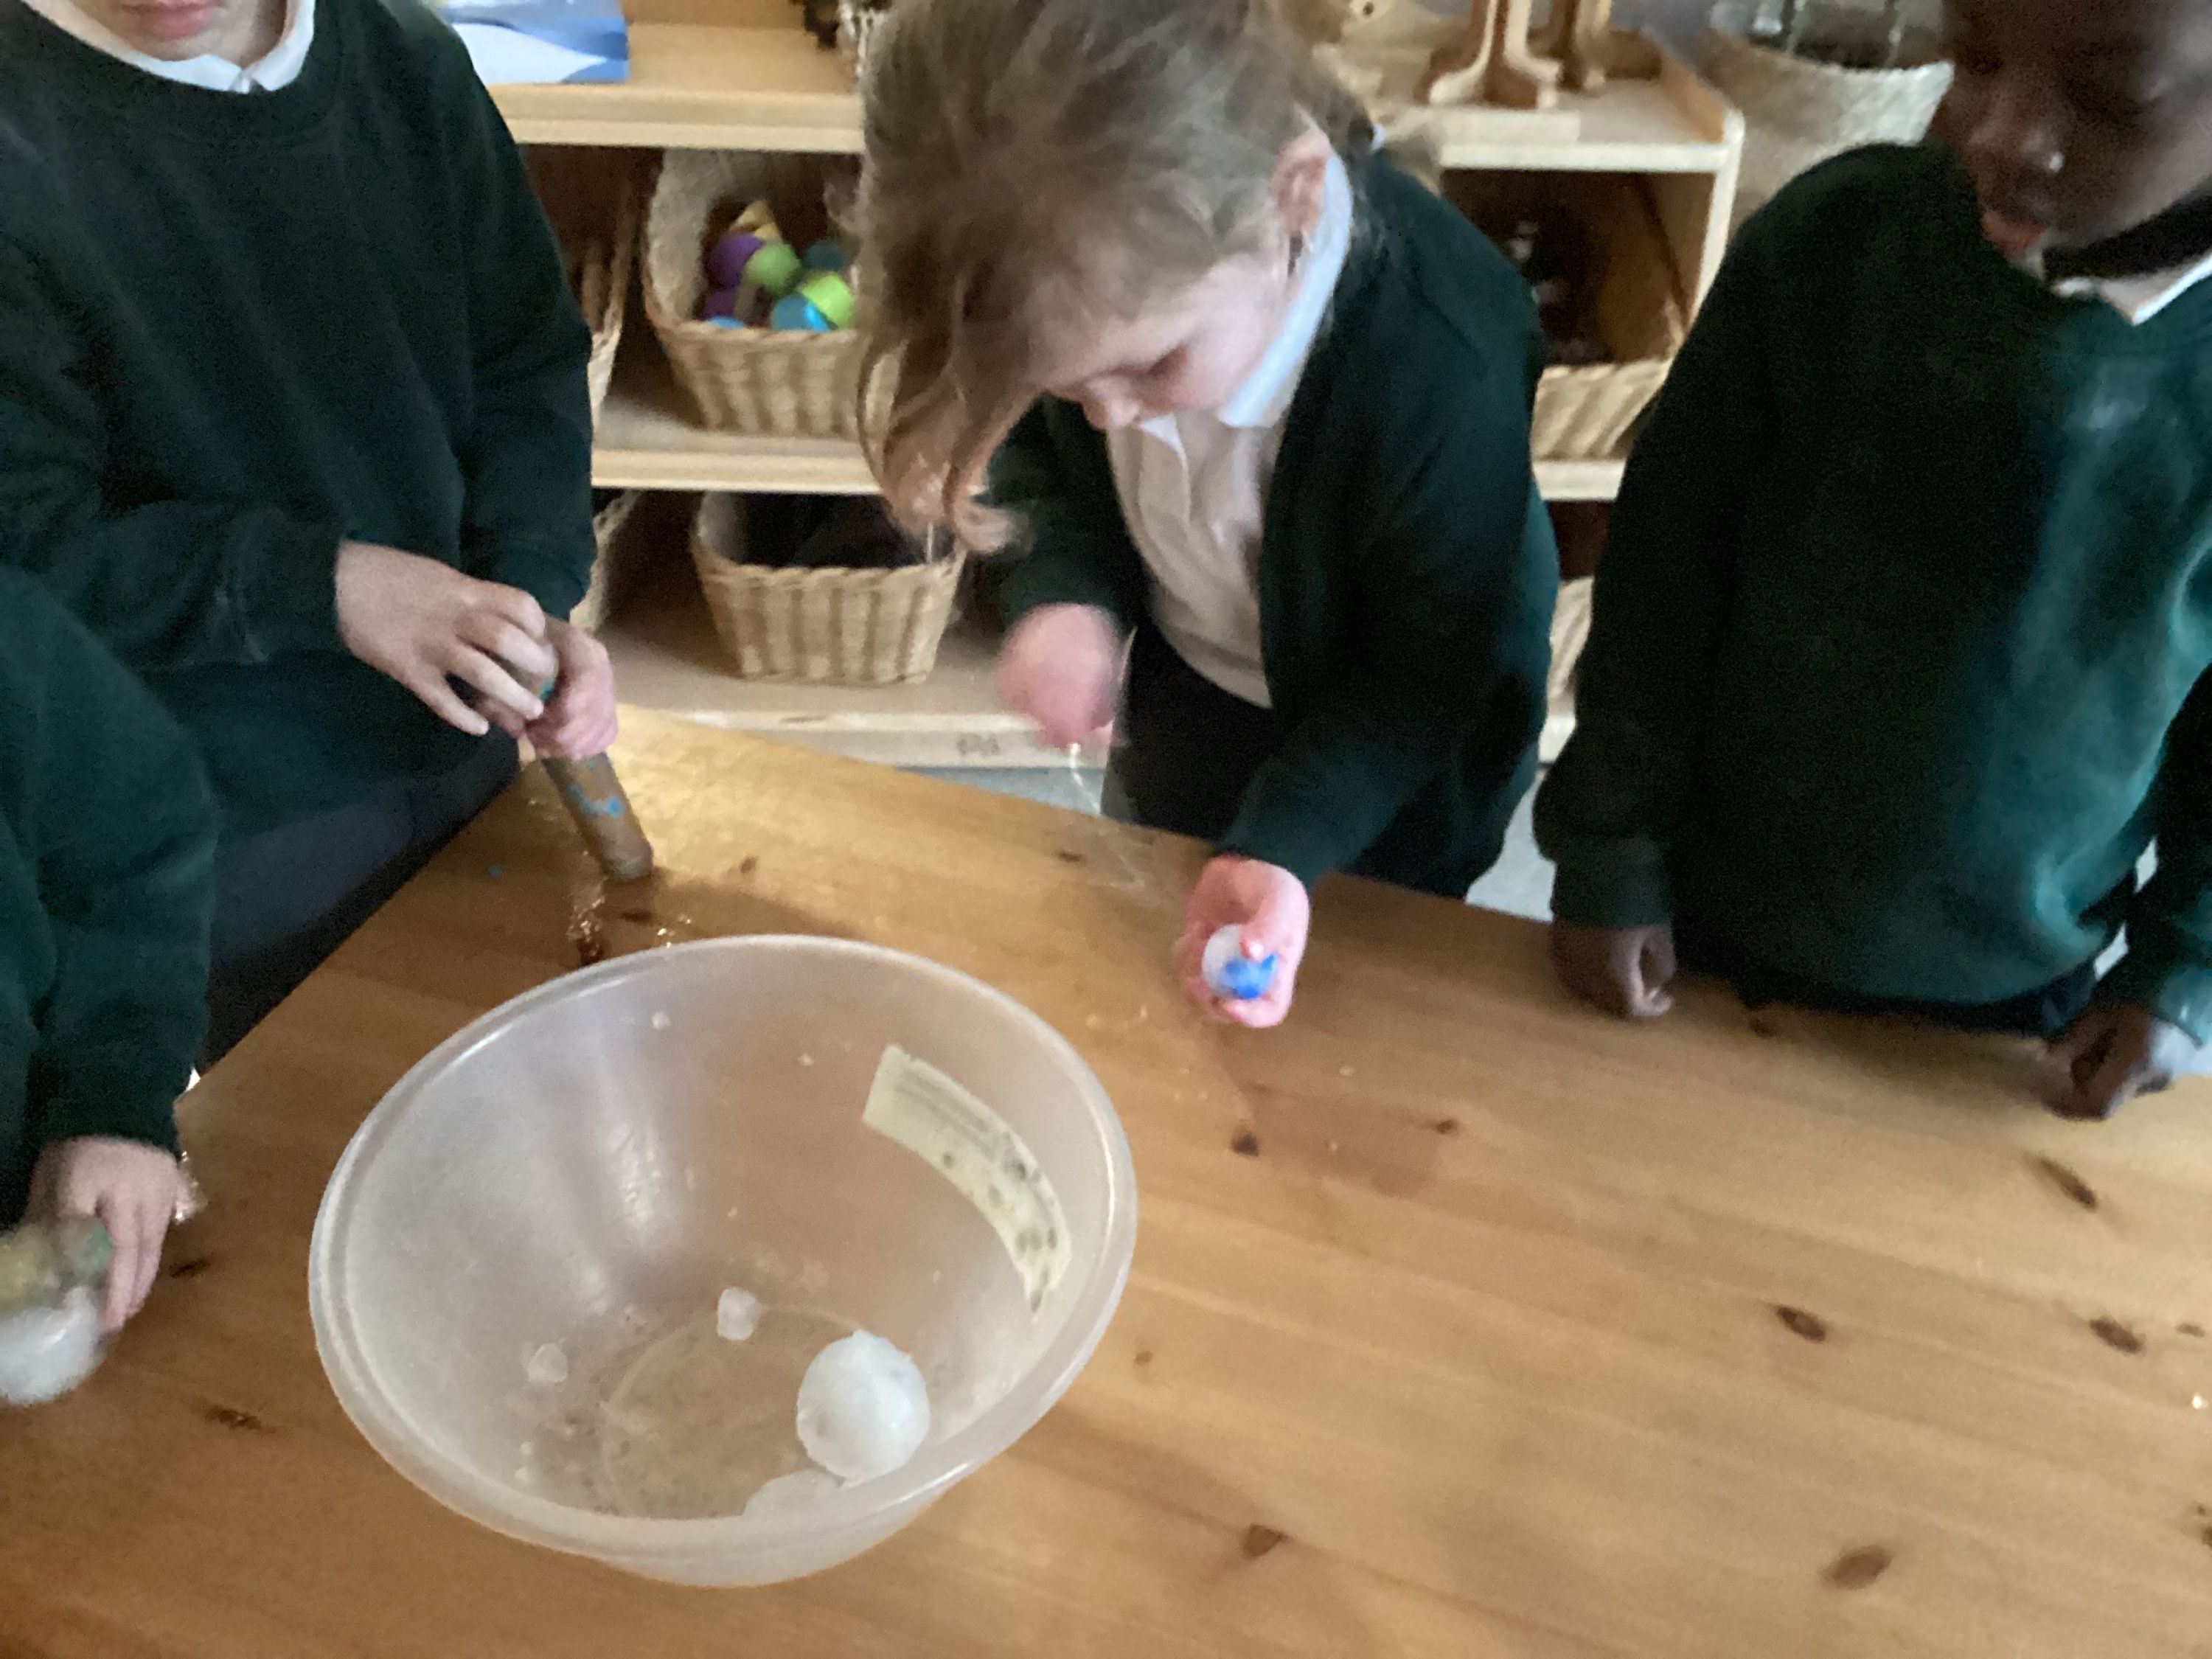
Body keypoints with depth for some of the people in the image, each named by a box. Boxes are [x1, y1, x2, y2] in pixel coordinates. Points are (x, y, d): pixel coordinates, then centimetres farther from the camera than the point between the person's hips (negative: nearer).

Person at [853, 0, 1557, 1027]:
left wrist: (1282, 851, -38)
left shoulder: (1444, 370, -42)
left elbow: (1426, 673, -26)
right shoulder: (1088, 273, -27)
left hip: (1382, 760, -4)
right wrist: (1065, 591, -25)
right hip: (1183, 680, 5)